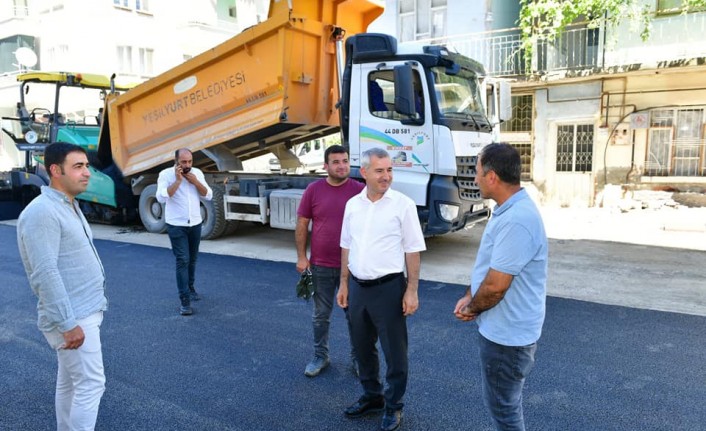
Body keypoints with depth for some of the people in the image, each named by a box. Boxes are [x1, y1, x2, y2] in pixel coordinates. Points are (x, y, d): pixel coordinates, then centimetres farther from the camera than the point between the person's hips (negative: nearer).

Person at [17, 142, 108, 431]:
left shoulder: (69, 206, 12)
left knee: (69, 382, 17)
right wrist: (68, 323, -24)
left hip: (84, 312, 9)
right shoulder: (42, 212, -20)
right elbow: (45, 274, -25)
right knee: (91, 384, -3)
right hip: (72, 318, -9)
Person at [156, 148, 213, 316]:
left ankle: (190, 288, 38)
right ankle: (185, 301, -7)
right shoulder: (166, 174, -10)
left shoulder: (197, 173, 2)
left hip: (195, 224, 5)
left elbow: (208, 196, -1)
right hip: (176, 225, -4)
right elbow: (161, 197, -22)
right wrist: (178, 180, -23)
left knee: (192, 259, 17)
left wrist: (195, 181, -14)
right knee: (182, 261, -9)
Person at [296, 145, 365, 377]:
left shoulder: (360, 190, -5)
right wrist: (301, 256, -1)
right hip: (321, 265, 1)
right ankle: (320, 356, 30)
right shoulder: (313, 190, -2)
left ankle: (357, 357, 27)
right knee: (321, 314, 13)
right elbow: (302, 224, 3)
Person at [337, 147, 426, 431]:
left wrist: (412, 290, -11)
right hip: (358, 287, 5)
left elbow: (412, 251, -8)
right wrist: (343, 284, 11)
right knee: (362, 346, 18)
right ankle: (371, 396, 39)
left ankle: (393, 406, 27)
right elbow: (346, 247, 12)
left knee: (394, 351, 7)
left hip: (388, 287, -5)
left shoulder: (403, 204, -9)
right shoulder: (352, 204, 5)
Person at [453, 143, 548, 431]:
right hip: (501, 328, 10)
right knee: (503, 401, 26)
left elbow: (495, 285, -27)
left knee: (502, 406, 9)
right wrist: (469, 297, 4)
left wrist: (472, 309, -8)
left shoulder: (516, 220, -30)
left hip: (506, 333, -10)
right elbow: (487, 266, 14)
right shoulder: (507, 210, 5)